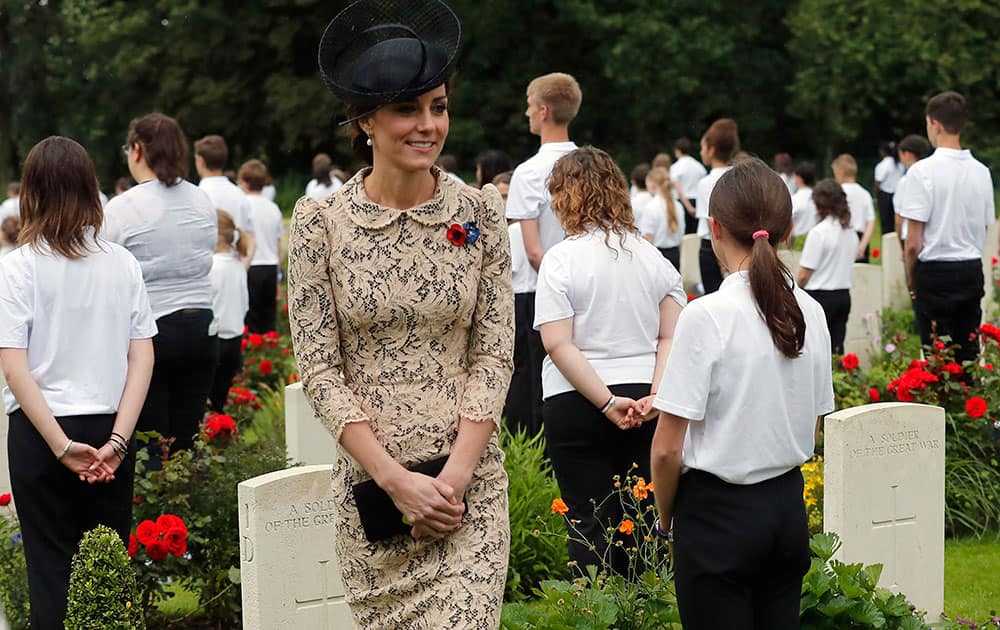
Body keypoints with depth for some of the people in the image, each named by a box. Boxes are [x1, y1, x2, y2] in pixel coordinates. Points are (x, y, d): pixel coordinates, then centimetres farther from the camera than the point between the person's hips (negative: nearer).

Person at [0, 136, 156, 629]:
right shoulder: (121, 264, 1)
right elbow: (142, 358, -3)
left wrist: (62, 446, -12)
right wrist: (117, 439, -6)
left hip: (40, 433, -2)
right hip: (110, 429, 2)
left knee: (51, 565, 7)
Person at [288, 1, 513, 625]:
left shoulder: (479, 212, 2)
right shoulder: (321, 221, -2)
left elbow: (494, 354, 1)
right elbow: (321, 369, -4)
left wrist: (455, 475, -10)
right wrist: (398, 480, -12)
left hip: (467, 482, 0)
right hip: (369, 479, 0)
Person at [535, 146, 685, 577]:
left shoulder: (561, 259, -7)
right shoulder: (651, 257, 7)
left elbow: (557, 344, -14)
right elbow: (671, 336, 2)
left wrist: (607, 403, -14)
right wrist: (656, 393, -6)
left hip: (577, 403, -4)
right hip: (646, 403, 4)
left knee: (590, 524, 1)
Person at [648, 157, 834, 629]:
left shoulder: (706, 317, -16)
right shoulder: (810, 313, 2)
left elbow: (668, 450, -14)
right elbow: (813, 428, 11)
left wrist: (665, 518, 2)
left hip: (719, 512, -6)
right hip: (789, 506, 6)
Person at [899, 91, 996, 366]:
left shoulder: (922, 171, -13)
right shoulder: (981, 172, 4)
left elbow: (913, 243, -13)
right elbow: (985, 229, 11)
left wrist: (912, 282, -1)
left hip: (935, 272, -5)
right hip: (973, 271, 5)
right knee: (969, 353, 12)